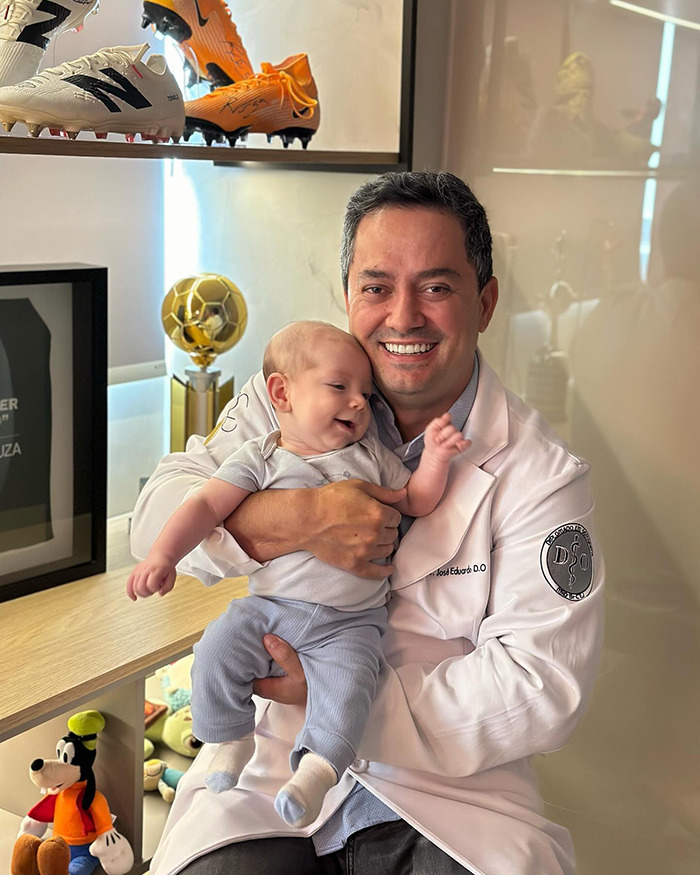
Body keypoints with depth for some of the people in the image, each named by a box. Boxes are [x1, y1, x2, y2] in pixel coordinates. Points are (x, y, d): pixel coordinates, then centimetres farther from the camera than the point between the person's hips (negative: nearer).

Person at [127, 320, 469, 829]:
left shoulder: (372, 456, 12)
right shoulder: (260, 460, 3)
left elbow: (417, 502, 15)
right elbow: (207, 506, -4)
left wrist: (435, 457, -3)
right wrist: (163, 555, -18)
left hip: (350, 621, 0)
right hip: (270, 606, 0)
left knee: (347, 684, -26)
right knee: (216, 651, -18)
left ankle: (315, 771, -15)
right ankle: (233, 740, 5)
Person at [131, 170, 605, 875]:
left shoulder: (542, 473, -7)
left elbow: (543, 685, -12)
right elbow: (157, 515, -4)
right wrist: (293, 521, -23)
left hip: (450, 791, 0)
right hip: (273, 775, 1)